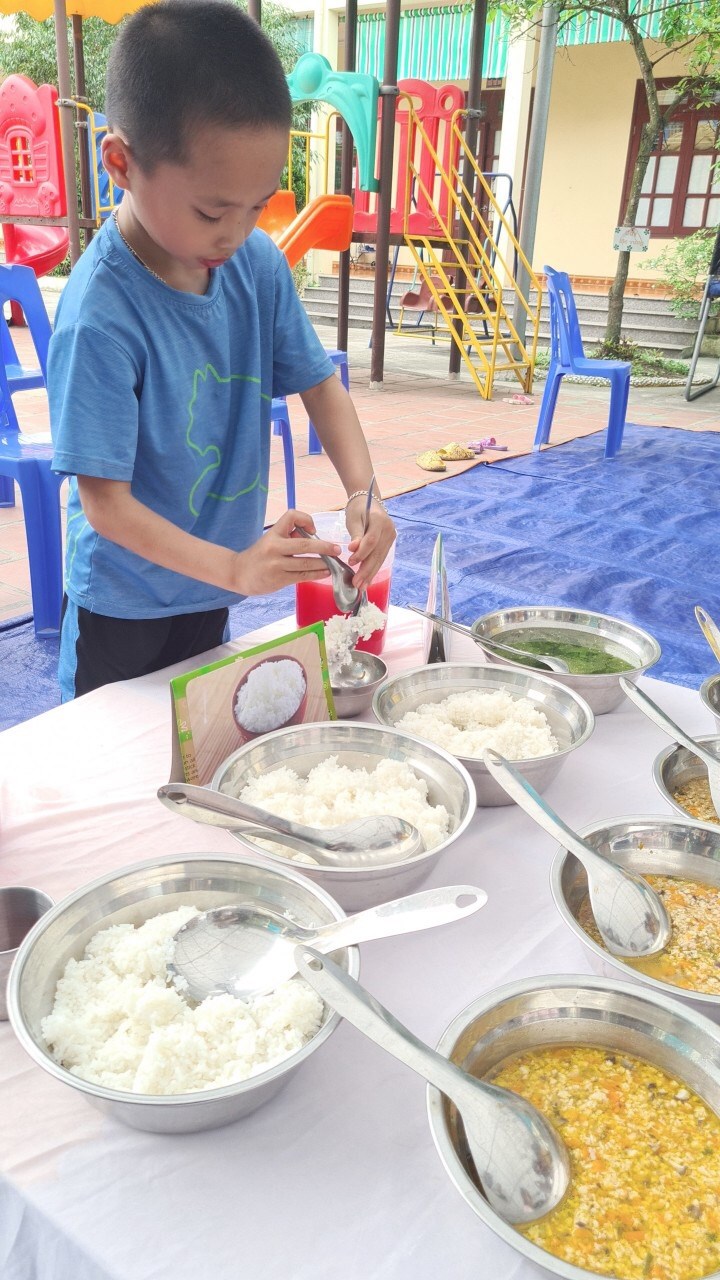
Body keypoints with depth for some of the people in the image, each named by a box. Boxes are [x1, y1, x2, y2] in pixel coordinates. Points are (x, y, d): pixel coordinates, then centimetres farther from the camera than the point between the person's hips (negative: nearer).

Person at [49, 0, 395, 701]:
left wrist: (361, 493, -16)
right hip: (124, 608, -5)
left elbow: (318, 383, 0)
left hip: (212, 590, 5)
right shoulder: (101, 315, -28)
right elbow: (105, 502, -25)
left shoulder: (258, 263, -10)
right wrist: (236, 568, -33)